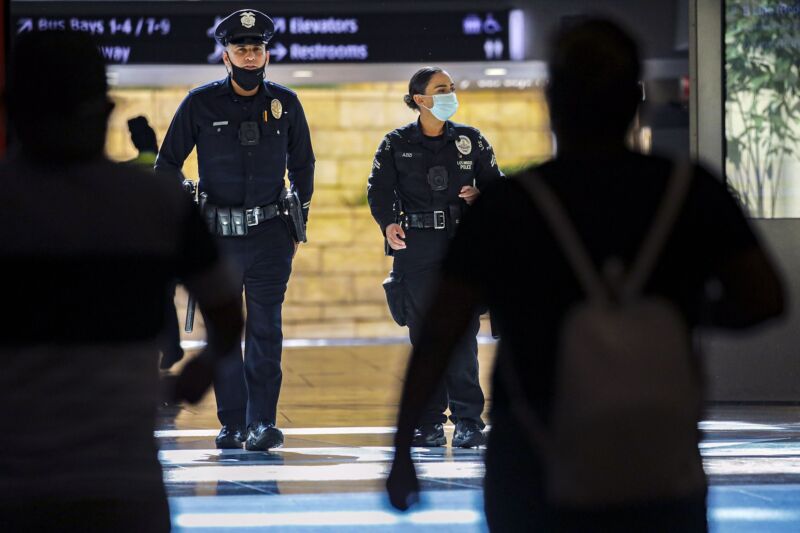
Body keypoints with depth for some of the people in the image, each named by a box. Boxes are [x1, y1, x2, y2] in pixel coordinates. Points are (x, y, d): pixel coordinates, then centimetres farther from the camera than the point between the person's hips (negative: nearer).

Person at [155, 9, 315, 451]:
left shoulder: (285, 103, 5)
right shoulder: (200, 103, 0)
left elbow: (302, 166, 17)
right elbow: (167, 164, 9)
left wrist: (299, 223, 13)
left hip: (270, 233, 0)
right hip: (217, 233, 0)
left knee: (266, 328, -7)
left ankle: (262, 422, -6)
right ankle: (232, 423, 8)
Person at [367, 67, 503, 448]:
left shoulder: (471, 140, 9)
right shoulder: (396, 144, 5)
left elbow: (495, 184, 16)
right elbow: (379, 189, 1)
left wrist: (479, 195, -6)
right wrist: (388, 223, -17)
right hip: (416, 247, 0)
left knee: (462, 332, -6)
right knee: (423, 334, 0)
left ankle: (467, 420, -1)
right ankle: (429, 422, 6)